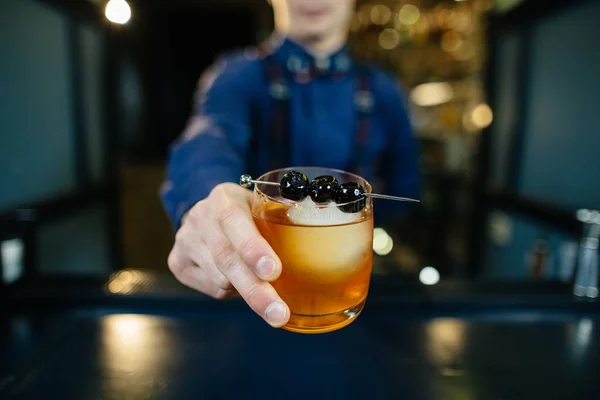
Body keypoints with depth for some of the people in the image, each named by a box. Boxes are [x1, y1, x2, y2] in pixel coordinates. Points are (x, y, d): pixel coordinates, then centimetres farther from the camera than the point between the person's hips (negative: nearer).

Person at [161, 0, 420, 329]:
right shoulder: (238, 76, -8)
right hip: (258, 284, -2)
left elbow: (404, 190, 9)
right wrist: (204, 197, -50)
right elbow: (209, 139, -29)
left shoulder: (381, 91, 2)